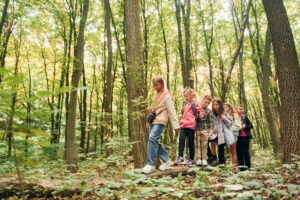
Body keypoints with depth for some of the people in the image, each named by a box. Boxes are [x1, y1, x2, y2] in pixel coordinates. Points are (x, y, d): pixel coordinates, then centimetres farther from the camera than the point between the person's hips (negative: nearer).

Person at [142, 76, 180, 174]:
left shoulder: (166, 96, -8)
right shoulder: (156, 94, 17)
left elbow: (172, 111, -12)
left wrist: (176, 125, -15)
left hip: (160, 121, -8)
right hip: (153, 121, 8)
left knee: (152, 139, -20)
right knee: (155, 141, 6)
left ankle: (151, 164, -15)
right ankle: (166, 160, 19)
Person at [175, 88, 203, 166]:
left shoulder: (194, 103, -1)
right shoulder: (185, 104, 19)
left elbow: (201, 111, -1)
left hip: (191, 125, -5)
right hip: (183, 125, 5)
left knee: (191, 142, 2)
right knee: (181, 139, -12)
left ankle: (191, 159, 11)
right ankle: (180, 157, -13)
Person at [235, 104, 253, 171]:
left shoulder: (245, 117, 4)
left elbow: (251, 125, 6)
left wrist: (245, 126, -11)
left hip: (245, 137, 0)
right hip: (238, 137, 0)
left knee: (246, 152, 3)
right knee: (239, 152, 4)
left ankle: (248, 166, 12)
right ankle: (241, 166, 13)